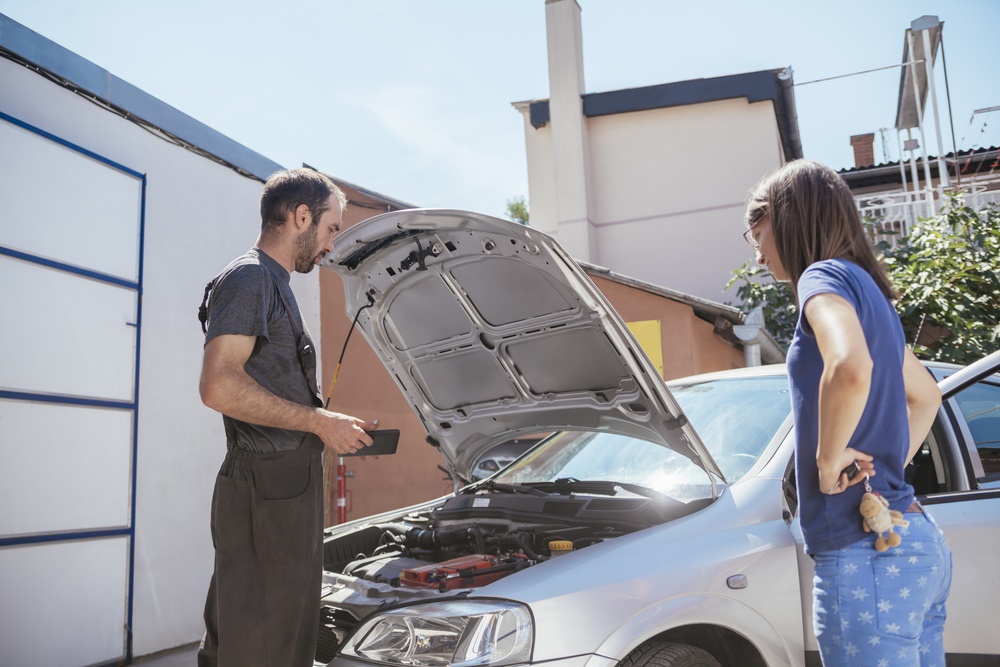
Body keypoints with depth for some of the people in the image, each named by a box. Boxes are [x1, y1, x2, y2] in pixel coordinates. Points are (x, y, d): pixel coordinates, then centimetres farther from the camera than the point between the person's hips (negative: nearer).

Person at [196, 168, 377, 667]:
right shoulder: (250, 278, -9)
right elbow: (219, 387, -21)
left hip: (287, 489, 10)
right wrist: (321, 422, -17)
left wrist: (331, 429, 18)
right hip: (267, 490, -10)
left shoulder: (274, 284, 23)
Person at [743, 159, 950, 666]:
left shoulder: (824, 276, -10)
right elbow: (925, 394, 31)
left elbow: (850, 368, -32)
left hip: (866, 553, -9)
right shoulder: (869, 289, 18)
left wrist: (829, 458, -17)